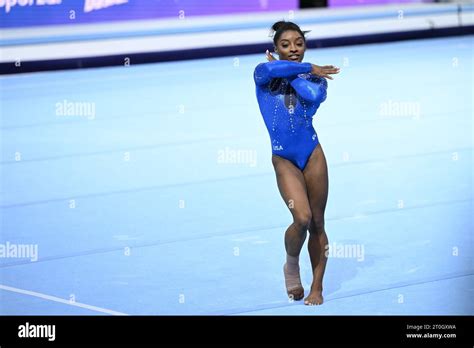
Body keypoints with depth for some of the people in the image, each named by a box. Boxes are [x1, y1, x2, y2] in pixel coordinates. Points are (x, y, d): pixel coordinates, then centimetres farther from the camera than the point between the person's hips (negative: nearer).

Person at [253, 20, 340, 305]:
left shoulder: (316, 79, 6)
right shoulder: (263, 74, 3)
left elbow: (313, 96, -18)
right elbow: (268, 70, -23)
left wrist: (288, 72, -7)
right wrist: (307, 68, -14)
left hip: (312, 154, 2)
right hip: (283, 159, -2)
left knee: (317, 223, 4)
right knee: (302, 218, -19)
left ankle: (317, 288, 15)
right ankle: (292, 266, 10)